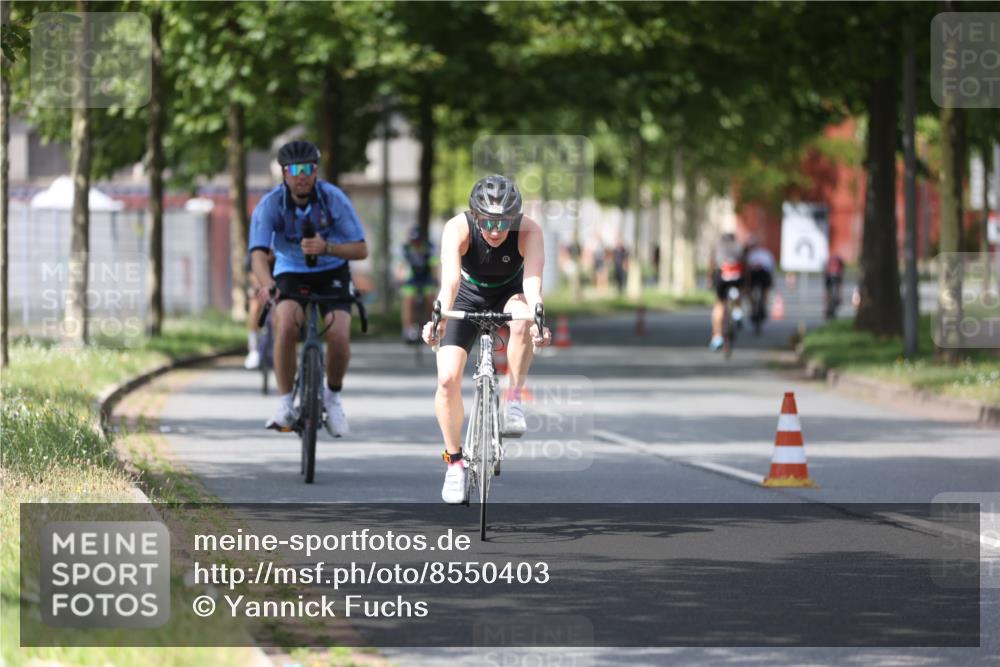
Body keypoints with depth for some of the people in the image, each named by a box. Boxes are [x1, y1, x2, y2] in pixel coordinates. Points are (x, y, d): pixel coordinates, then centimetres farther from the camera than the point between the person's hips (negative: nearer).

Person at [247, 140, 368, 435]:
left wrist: (326, 248, -37)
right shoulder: (270, 205, -20)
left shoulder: (333, 198, -19)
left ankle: (333, 396, 5)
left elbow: (361, 249, -18)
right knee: (285, 325, -32)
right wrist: (266, 284, -52)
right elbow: (258, 253, -31)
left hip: (331, 273, 0)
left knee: (339, 334, -25)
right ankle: (285, 405, -21)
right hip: (291, 275, 0)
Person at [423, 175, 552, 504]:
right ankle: (454, 461, 4)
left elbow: (533, 279, -43)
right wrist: (439, 318, -64)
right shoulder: (458, 229, -31)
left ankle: (514, 399, -17)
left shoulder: (529, 231, -30)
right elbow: (450, 279, -46)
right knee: (448, 380, -14)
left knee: (522, 323, -37)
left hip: (509, 294, 0)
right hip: (467, 296, 0)